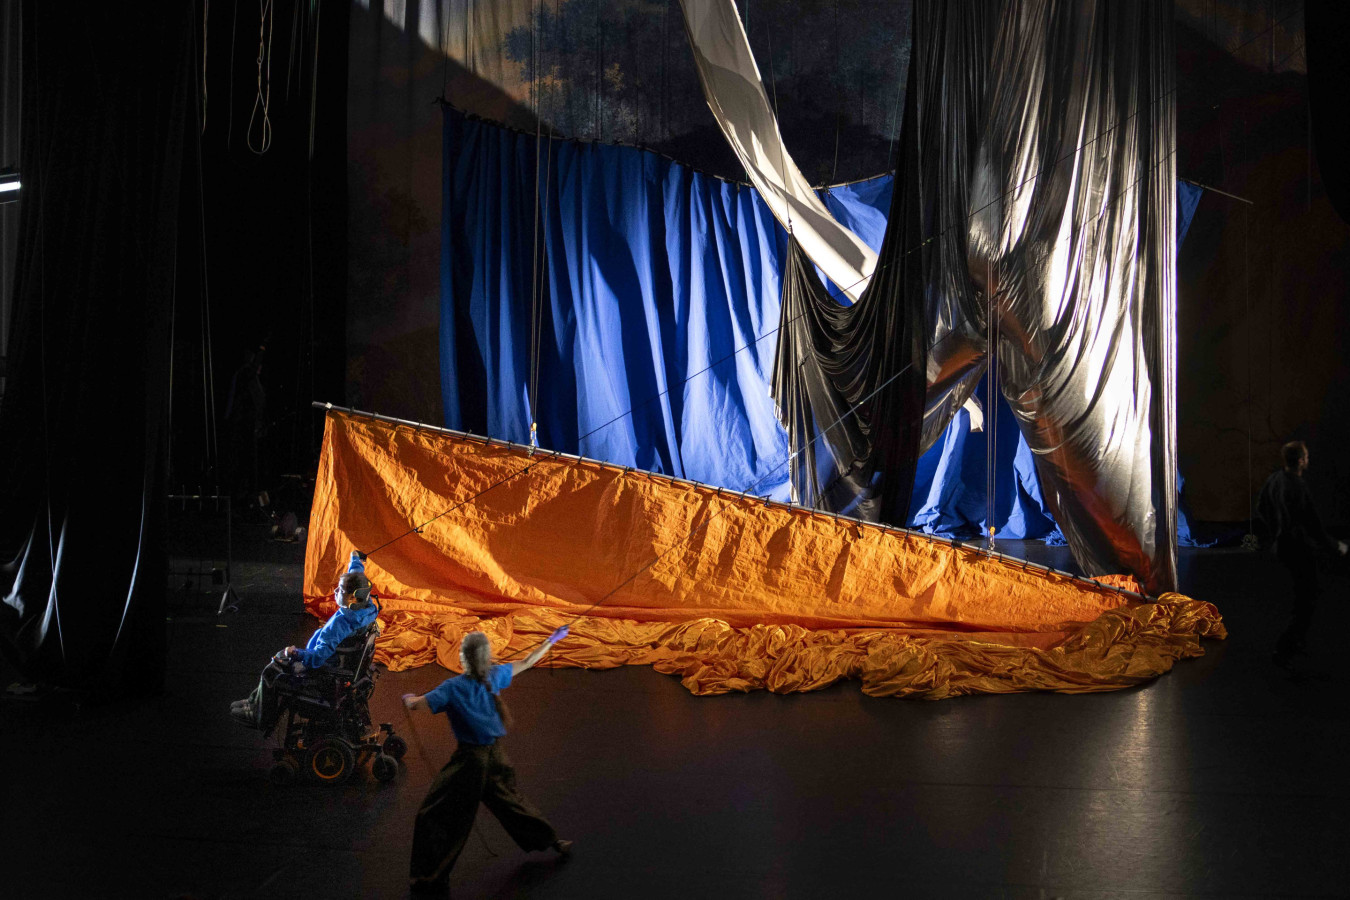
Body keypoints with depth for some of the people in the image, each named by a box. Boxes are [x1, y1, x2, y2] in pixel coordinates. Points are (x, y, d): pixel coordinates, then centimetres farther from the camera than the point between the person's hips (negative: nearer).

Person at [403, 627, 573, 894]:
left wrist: (408, 697, 6)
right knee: (508, 799, 26)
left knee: (434, 816, 8)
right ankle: (551, 840, 37)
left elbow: (414, 704, -18)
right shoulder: (495, 676, -5)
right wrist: (551, 640, 21)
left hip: (470, 760, -6)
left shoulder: (454, 688, -19)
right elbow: (527, 662, 8)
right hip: (496, 755, 6)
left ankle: (431, 875, 11)